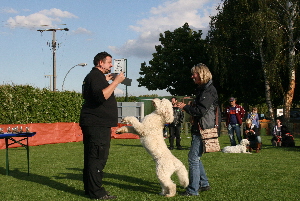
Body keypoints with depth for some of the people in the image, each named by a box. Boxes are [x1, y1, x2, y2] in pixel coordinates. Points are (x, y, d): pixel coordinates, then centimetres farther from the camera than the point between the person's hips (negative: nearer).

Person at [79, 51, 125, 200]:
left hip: (92, 124, 11)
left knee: (91, 157, 13)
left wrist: (106, 82, 24)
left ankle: (89, 188, 20)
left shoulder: (93, 76, 22)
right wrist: (115, 82, -22)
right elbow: (101, 96, -26)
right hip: (98, 125, -11)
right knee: (98, 158, -10)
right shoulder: (96, 76, -12)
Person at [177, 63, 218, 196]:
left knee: (193, 158, -8)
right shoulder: (202, 89, 18)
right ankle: (204, 184, 26)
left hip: (203, 129, -10)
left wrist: (185, 107, -10)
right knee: (195, 158, 16)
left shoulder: (208, 90, -14)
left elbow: (200, 111, -21)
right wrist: (185, 106, 10)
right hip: (198, 128, 10)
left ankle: (192, 190, -3)